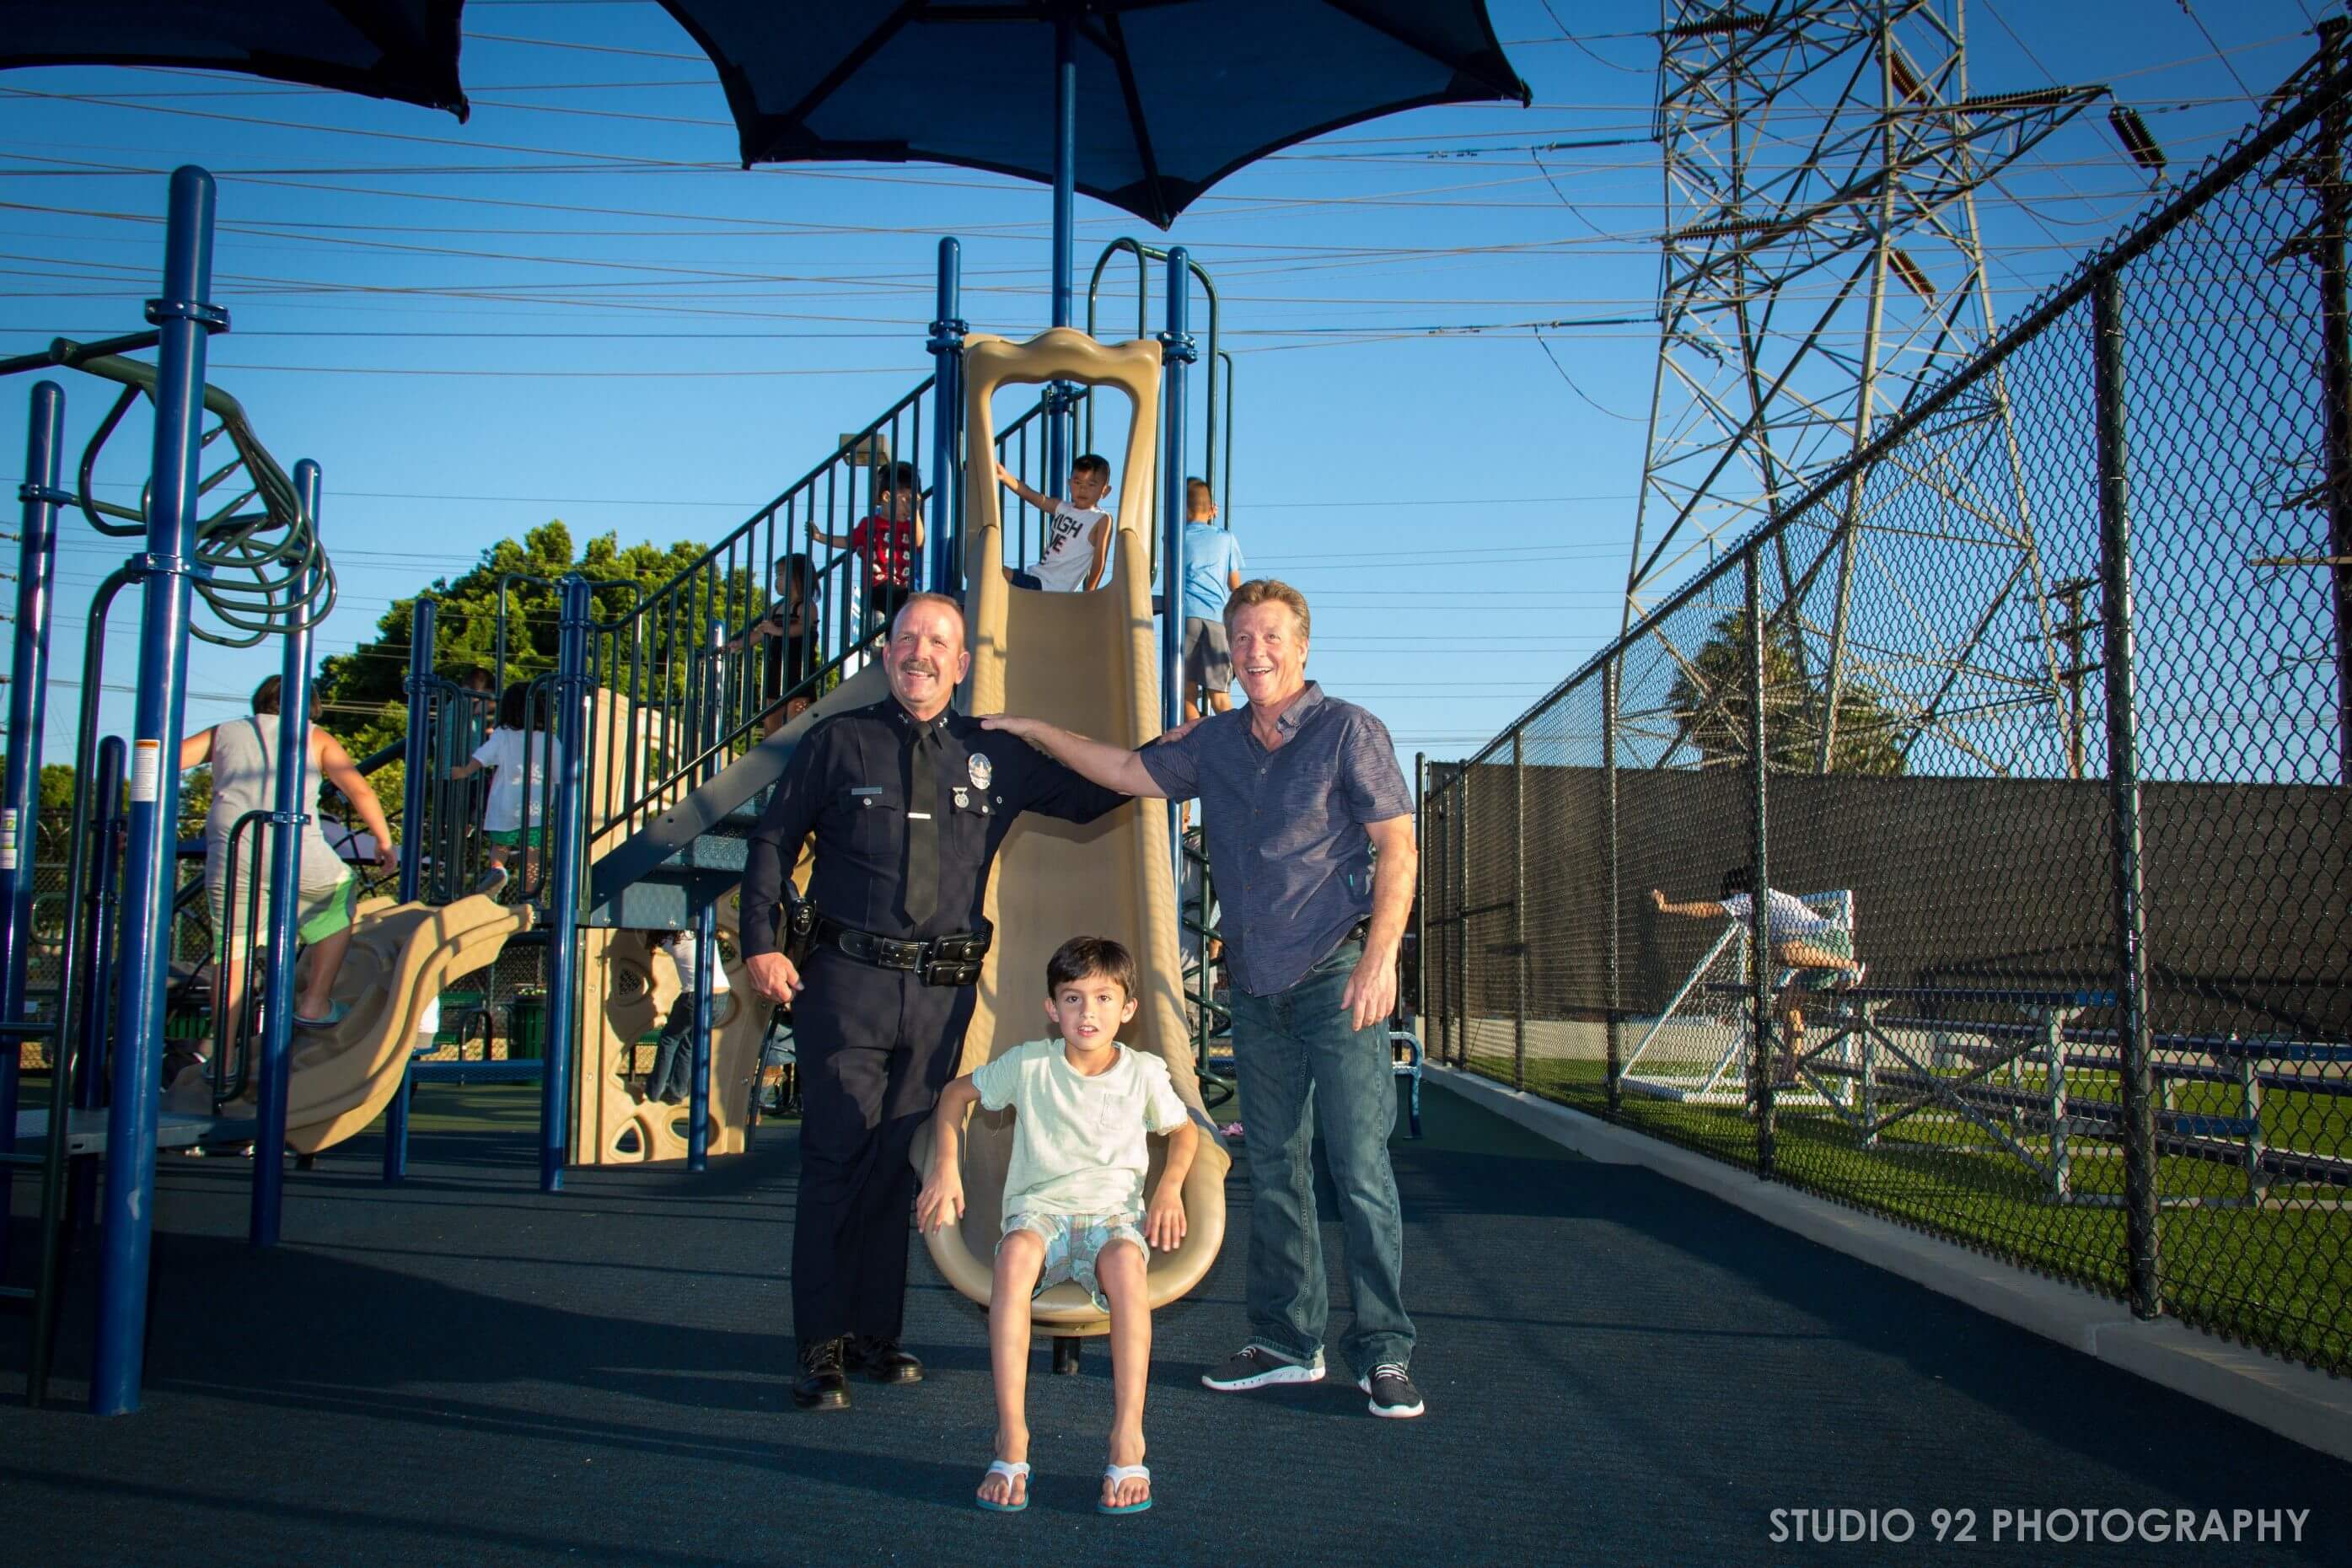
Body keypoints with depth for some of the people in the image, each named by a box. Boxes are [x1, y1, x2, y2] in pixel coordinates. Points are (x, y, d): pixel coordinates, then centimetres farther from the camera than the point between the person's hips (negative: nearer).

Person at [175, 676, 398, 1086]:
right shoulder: (315, 738, 21)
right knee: (340, 901, 23)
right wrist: (385, 842, 19)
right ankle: (315, 1004, 19)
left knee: (231, 952, 8)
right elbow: (360, 790, 12)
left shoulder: (224, 733, 26)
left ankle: (222, 1054, 6)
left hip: (229, 850, 2)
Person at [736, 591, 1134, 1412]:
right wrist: (761, 943, -3)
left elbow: (1087, 795, 20)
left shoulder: (995, 757, 10)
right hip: (849, 977, -2)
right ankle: (823, 1344, 6)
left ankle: (876, 1332, 21)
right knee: (837, 1157, -4)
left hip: (943, 988, 3)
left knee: (902, 1163, 9)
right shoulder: (839, 743, 5)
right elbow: (772, 840, 7)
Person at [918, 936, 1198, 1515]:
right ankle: (1011, 1440, -34)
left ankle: (1128, 1442, -35)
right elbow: (956, 1093, 14)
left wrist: (1170, 1189, 1)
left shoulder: (1145, 1073, 2)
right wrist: (946, 1169, 3)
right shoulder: (1029, 1064, 0)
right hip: (1040, 1209, 0)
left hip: (1114, 1210, 0)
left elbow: (1184, 1131, 19)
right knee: (1016, 1254, -38)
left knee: (1125, 1261, -39)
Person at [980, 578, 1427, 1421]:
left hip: (1335, 975, -6)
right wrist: (1034, 730, 20)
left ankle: (1384, 1351, 2)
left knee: (1359, 1166, -6)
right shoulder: (1215, 743, 12)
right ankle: (1287, 1341, 18)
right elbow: (1127, 770, 23)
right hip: (1255, 987, 6)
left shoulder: (1348, 730, -5)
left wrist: (1380, 957, -16)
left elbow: (1397, 848, -8)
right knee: (1274, 1168, 9)